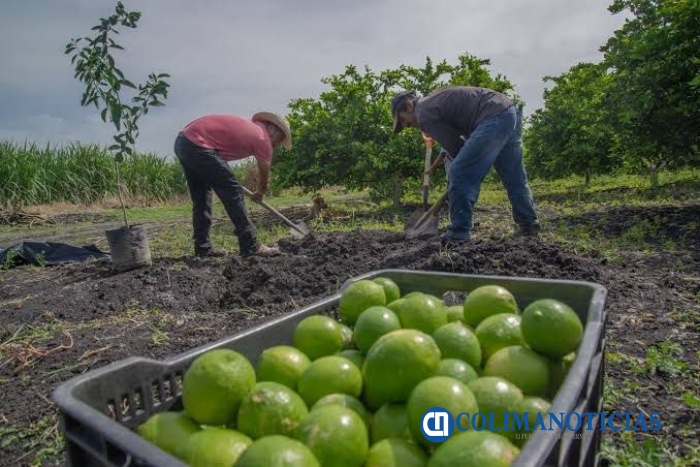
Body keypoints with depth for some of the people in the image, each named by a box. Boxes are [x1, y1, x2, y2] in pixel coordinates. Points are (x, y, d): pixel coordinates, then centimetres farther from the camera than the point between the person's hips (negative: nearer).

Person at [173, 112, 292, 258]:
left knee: (201, 199, 16)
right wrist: (260, 193, 32)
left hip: (183, 140, 10)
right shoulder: (263, 138, -1)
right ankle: (251, 247, -2)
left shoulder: (248, 125, 22)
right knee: (233, 192, -4)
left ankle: (203, 247, 21)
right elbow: (264, 174, 11)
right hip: (198, 146, -10)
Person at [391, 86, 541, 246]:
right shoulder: (435, 98, 26)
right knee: (515, 177, 18)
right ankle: (529, 224, 30)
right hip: (511, 110, 10)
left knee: (459, 173, -7)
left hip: (495, 117, -10)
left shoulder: (423, 114, -3)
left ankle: (458, 234, -4)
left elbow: (453, 144, -1)